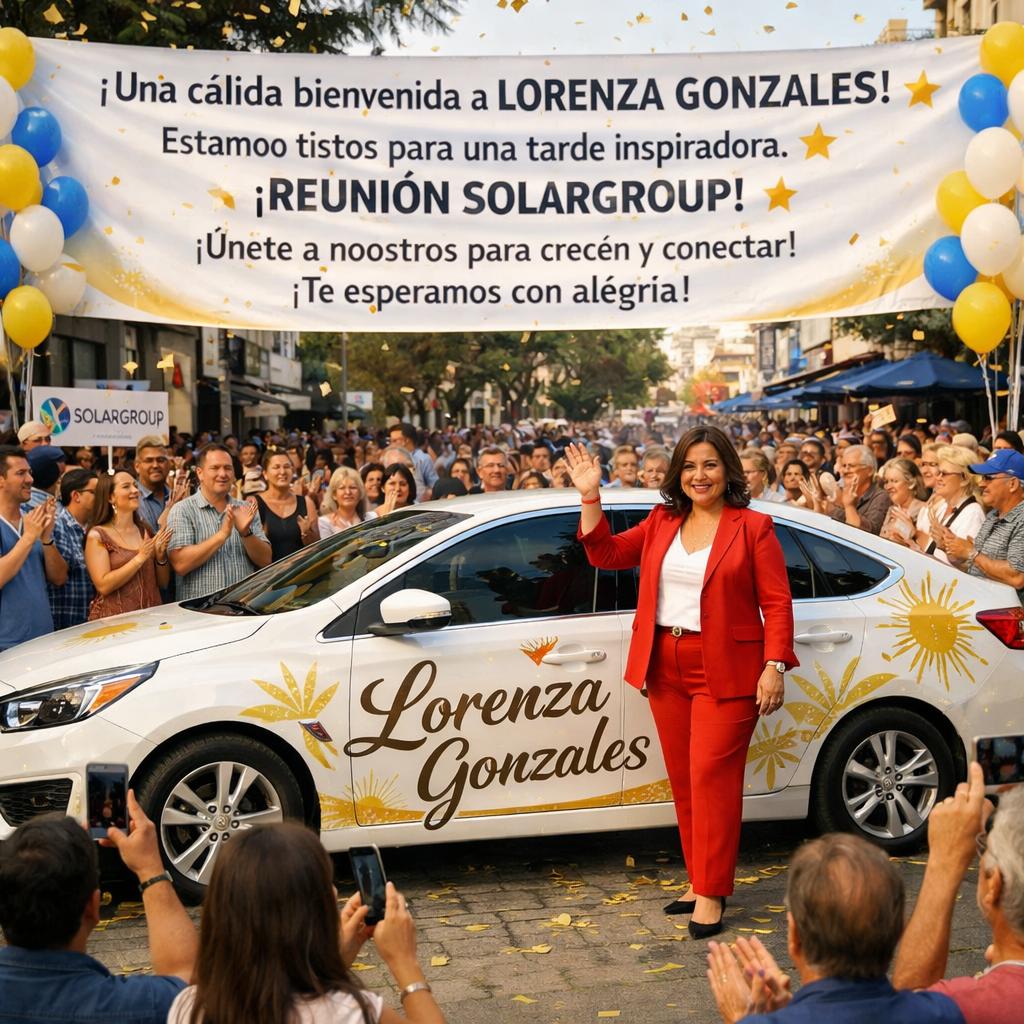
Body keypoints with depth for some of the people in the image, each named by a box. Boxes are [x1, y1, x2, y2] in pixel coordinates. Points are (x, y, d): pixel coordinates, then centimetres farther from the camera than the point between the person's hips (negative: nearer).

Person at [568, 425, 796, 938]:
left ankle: (711, 895, -1)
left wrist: (774, 666, -14)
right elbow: (606, 553, 13)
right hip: (666, 667, 6)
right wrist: (590, 497, 4)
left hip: (725, 672, -6)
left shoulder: (752, 528, -3)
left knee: (711, 776, -8)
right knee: (683, 779, 10)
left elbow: (777, 603, -6)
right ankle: (699, 881, 21)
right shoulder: (661, 522, 13)